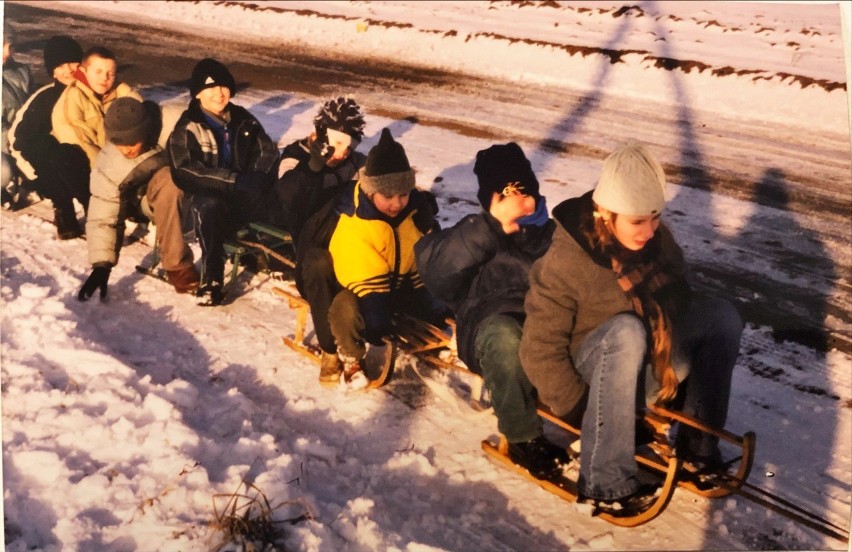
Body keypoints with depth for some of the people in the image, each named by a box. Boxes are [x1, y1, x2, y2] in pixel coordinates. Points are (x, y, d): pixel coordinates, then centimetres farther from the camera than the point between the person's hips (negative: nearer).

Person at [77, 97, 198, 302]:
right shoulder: (108, 164, -18)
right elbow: (102, 218, -13)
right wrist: (102, 265, -21)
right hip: (161, 202, -2)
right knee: (168, 179, -33)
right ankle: (177, 266, -32)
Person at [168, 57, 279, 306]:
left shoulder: (243, 120, 13)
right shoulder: (187, 127, 0)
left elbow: (267, 150, 10)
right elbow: (184, 171, -12)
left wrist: (257, 177, -14)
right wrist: (232, 180, -23)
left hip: (247, 196, 3)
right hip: (208, 195, -3)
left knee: (278, 203, -30)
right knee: (207, 206, -39)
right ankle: (212, 280, -37)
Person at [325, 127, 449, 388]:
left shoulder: (416, 210, -12)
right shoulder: (355, 226, -30)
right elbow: (368, 285, -31)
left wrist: (438, 310, -9)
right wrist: (378, 335, -34)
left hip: (401, 283, 6)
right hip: (359, 286, -5)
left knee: (445, 302, -12)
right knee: (346, 310, -37)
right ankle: (351, 357, -7)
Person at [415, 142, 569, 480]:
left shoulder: (552, 234, 25)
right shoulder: (475, 236, 16)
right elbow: (434, 268, -5)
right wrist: (494, 225, -13)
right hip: (490, 322, -2)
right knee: (505, 337, -38)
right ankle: (523, 436, -23)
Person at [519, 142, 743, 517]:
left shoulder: (657, 240, -5)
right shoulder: (565, 262, -22)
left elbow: (679, 302, 9)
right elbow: (539, 351, -19)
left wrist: (675, 367, 0)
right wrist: (580, 410, -19)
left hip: (652, 368, 6)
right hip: (590, 372, -6)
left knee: (722, 314, -13)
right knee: (626, 330, -37)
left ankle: (698, 446, -7)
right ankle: (603, 483, -32)